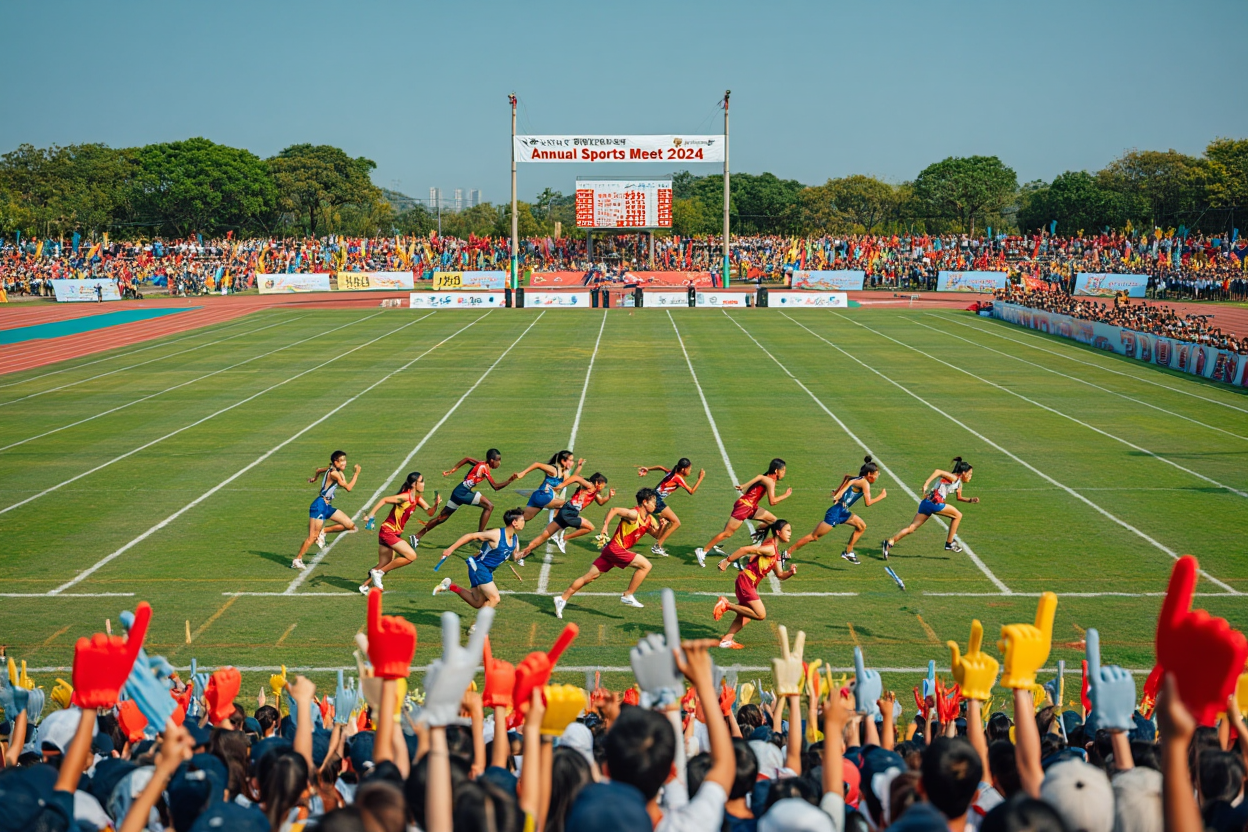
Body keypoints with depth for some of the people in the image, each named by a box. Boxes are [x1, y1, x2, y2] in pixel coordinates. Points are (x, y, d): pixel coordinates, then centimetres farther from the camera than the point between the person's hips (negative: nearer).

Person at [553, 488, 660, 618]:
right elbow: (614, 510, -20)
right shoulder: (634, 514, -14)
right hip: (615, 548, -8)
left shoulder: (649, 520, 11)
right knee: (645, 565, -12)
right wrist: (604, 527, -26)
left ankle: (562, 599, 11)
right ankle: (628, 596, -5)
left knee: (590, 577, 8)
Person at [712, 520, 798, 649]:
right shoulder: (770, 548, -15)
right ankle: (727, 605, -9)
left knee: (744, 616, 17)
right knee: (760, 614, -13)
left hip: (751, 584, 10)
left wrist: (790, 572, -3)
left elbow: (780, 575, 18)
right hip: (746, 580, -10)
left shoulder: (776, 553, 15)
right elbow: (746, 549, -21)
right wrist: (727, 560, -19)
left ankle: (726, 640, 19)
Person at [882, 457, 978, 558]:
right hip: (934, 502, -9)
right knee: (957, 515, 7)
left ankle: (890, 542, -11)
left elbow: (959, 498, 40)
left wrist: (971, 500, 26)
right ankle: (949, 543, 10)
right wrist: (926, 484, -25)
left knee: (912, 528, 0)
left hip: (926, 503, 9)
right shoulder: (953, 477, -3)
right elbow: (938, 471, -16)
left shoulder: (959, 483, 26)